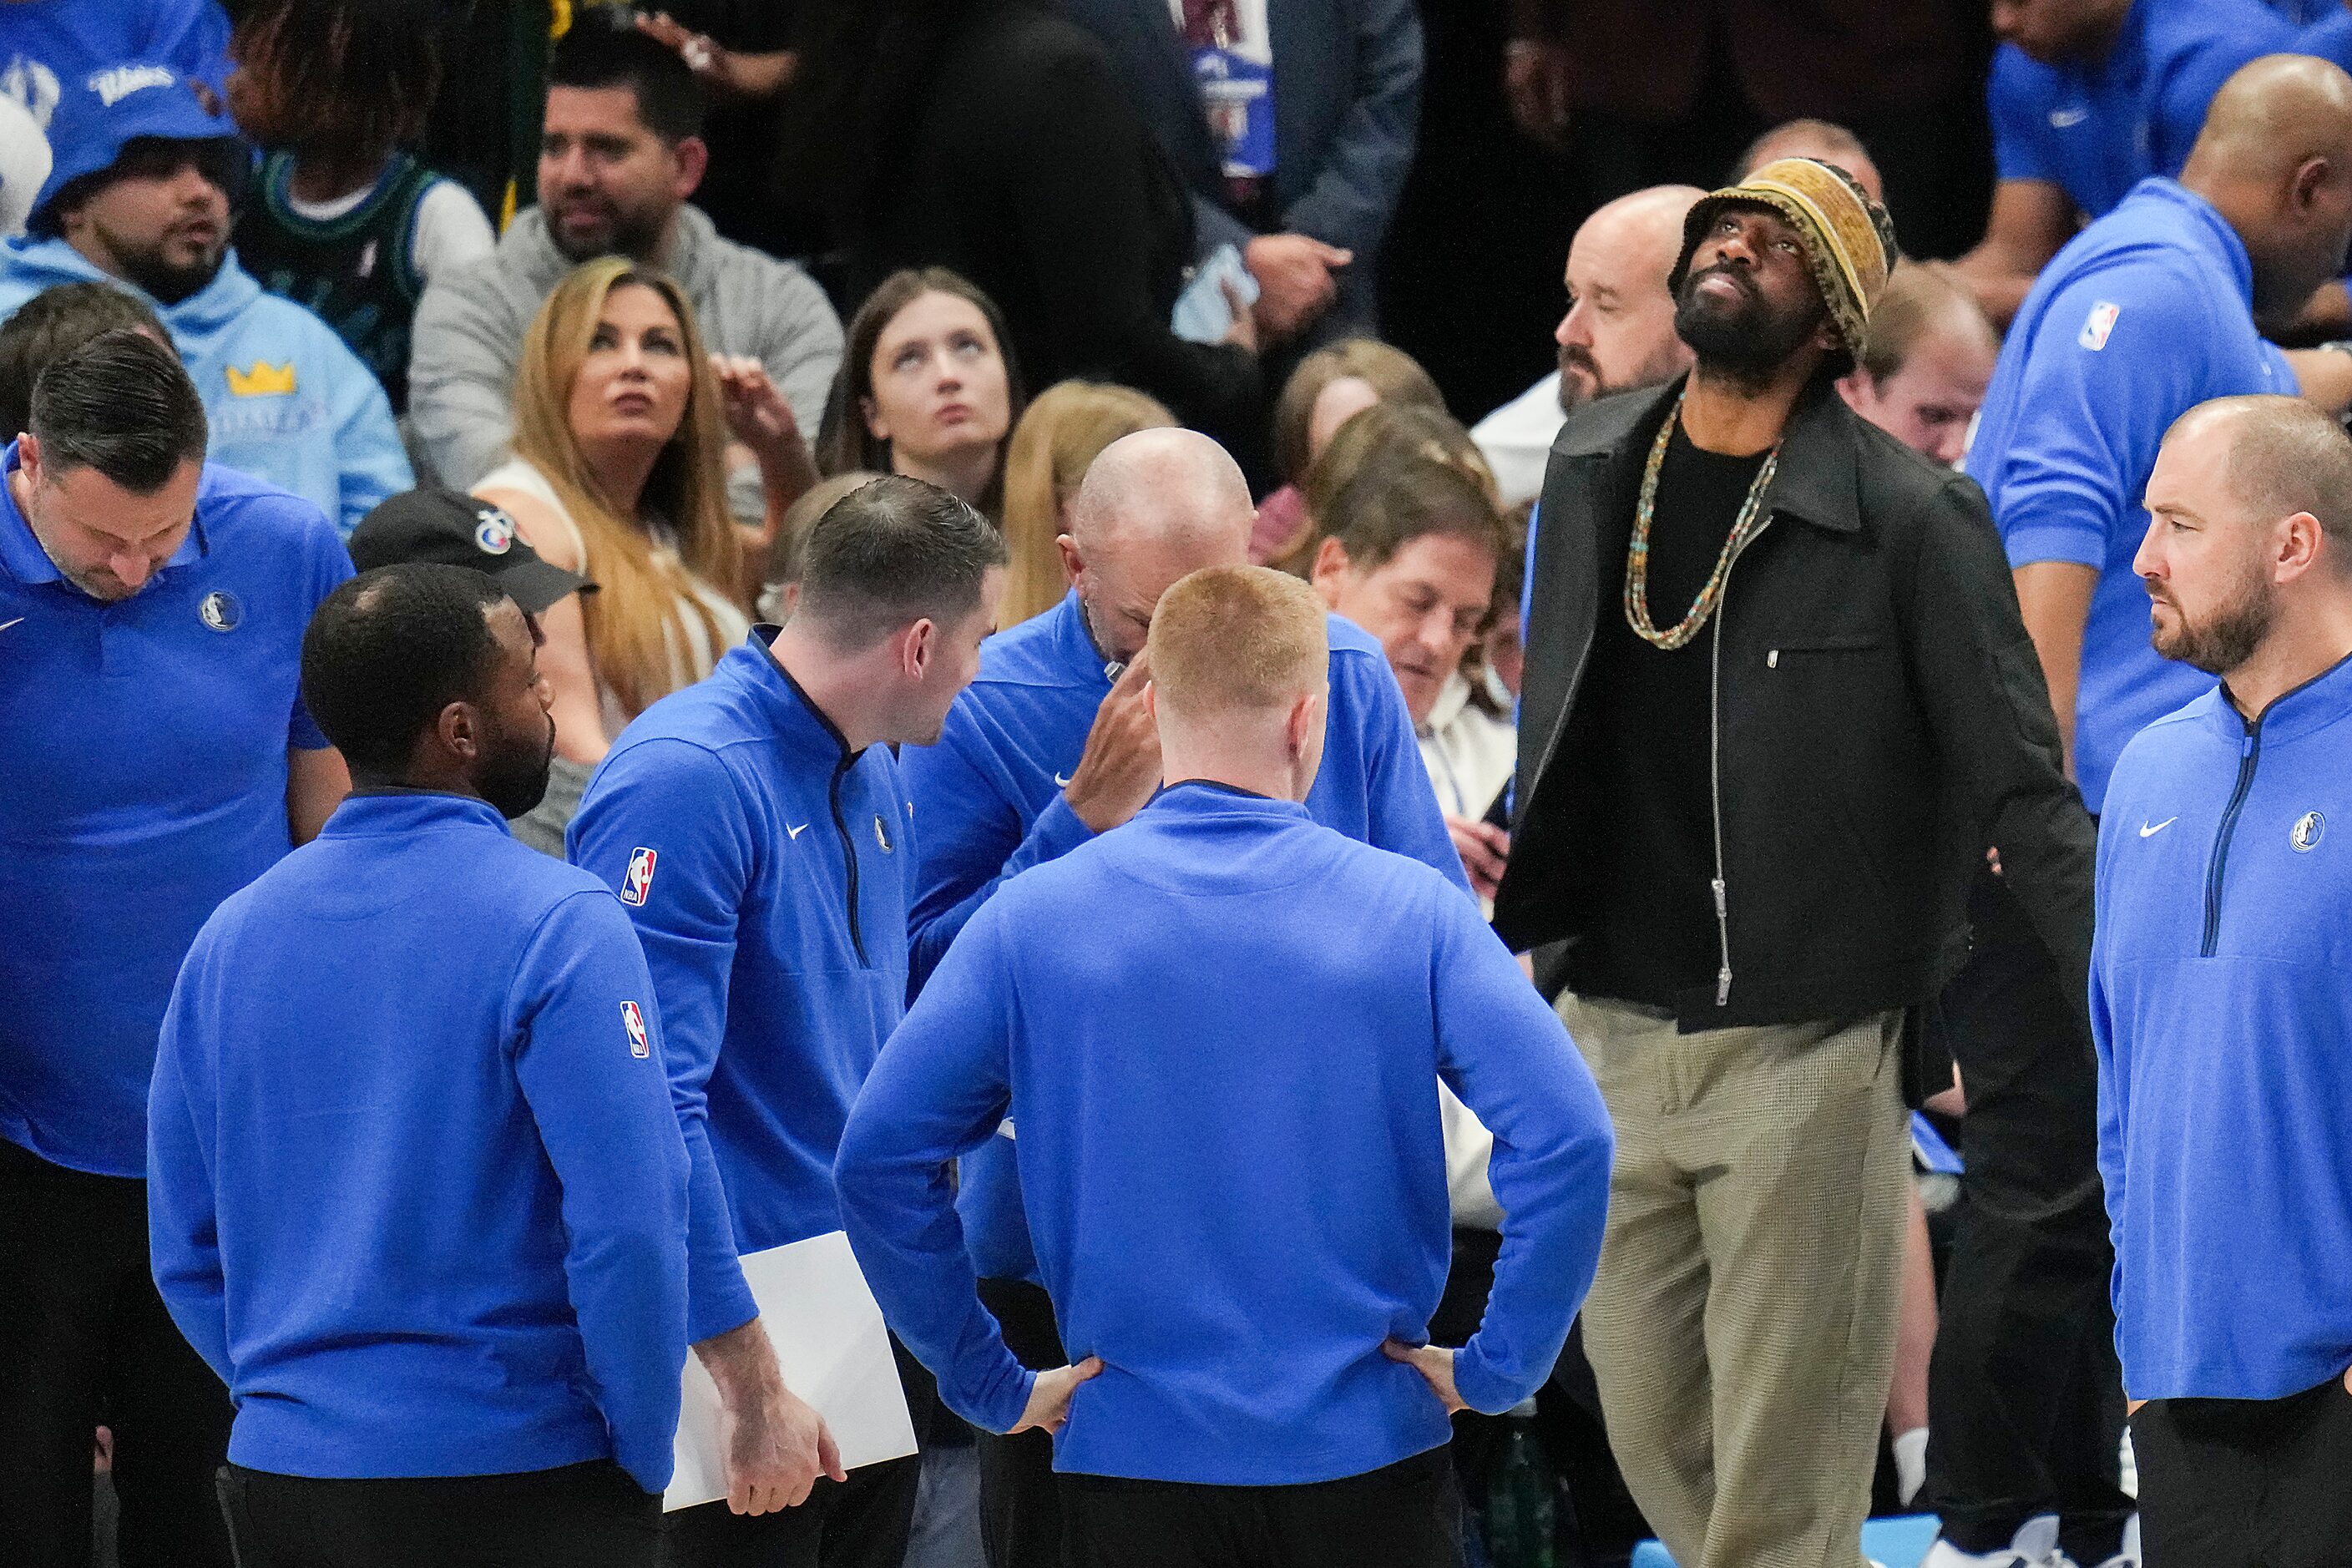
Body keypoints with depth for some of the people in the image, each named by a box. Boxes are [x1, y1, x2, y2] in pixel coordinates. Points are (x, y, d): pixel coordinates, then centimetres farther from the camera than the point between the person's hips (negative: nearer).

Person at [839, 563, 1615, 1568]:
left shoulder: (1032, 921, -2)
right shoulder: (1409, 910, -5)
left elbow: (880, 1158, -5)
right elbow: (1564, 1137, -15)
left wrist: (991, 1386, 2)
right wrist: (1496, 1368, -5)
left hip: (1131, 1454, 1)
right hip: (1366, 1454, 0)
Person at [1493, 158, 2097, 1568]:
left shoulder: (1909, 520, -10)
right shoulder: (1591, 471, 7)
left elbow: (2027, 796, -10)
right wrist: (1481, 922, 18)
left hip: (1805, 1053, -6)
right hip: (1615, 1031, 6)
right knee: (1655, 1439, 13)